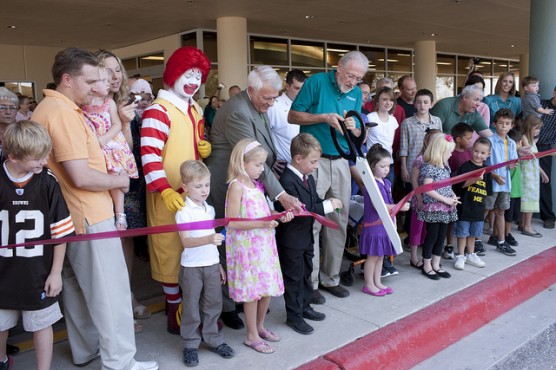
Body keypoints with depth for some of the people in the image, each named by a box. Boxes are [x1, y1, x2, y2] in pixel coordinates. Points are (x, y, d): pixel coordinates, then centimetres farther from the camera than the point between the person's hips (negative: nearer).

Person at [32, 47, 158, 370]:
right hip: (89, 217, -10)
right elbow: (81, 177, -25)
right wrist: (119, 180, -9)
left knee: (78, 286, 19)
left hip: (69, 218, 11)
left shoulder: (49, 108, 12)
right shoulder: (63, 113, -21)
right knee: (110, 290, -1)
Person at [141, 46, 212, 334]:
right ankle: (175, 313, 18)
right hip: (170, 197, -8)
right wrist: (166, 191, -33)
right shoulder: (158, 110, -12)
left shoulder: (195, 110, 14)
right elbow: (149, 156, -22)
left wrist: (205, 148, 3)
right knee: (172, 252, 3)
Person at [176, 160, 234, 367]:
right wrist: (209, 239, -37)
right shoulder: (183, 212, -12)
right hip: (192, 267, -6)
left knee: (213, 304, 12)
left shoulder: (210, 210, 9)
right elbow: (186, 241, -22)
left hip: (212, 265, 6)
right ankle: (191, 345, 20)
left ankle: (213, 339, 27)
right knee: (192, 307, 6)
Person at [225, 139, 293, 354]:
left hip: (264, 245, 8)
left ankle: (259, 327, 35)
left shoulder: (256, 185, 10)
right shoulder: (236, 185, -14)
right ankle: (252, 336, 19)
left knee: (267, 288, 15)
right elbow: (232, 222, -19)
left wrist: (279, 216, 4)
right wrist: (262, 224, -24)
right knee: (252, 291, 2)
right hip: (246, 247, -8)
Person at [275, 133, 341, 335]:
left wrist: (329, 203, -6)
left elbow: (313, 202, 15)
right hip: (291, 239, -9)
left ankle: (305, 307, 38)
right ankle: (294, 316, 19)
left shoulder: (308, 177, 7)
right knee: (293, 277, 4)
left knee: (306, 273, 22)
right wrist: (327, 206, -25)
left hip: (306, 235, 9)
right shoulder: (287, 180, -25)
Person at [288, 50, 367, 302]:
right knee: (311, 222, -4)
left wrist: (354, 128, -8)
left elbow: (358, 134, 15)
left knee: (339, 222, 8)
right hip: (314, 160, -5)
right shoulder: (316, 82, -4)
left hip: (341, 162, 6)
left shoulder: (356, 93, 11)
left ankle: (330, 278, 22)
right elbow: (293, 116, -5)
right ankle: (309, 282, 7)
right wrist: (324, 117, -16)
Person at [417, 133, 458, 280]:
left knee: (441, 237, 13)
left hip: (445, 208, 8)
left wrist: (453, 196, 1)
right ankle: (426, 266, 15)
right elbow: (428, 190, -21)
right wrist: (446, 199, -18)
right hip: (433, 208, -8)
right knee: (432, 236, 2)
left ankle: (436, 265, 24)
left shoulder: (445, 166, 10)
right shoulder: (429, 167, -16)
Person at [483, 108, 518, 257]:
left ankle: (500, 241, 25)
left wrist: (512, 165, -10)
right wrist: (494, 175, -19)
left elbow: (512, 163, 14)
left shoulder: (512, 143, 9)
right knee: (484, 211, 2)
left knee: (500, 211, 14)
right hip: (490, 182, -6)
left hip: (505, 183, 6)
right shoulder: (490, 141, -11)